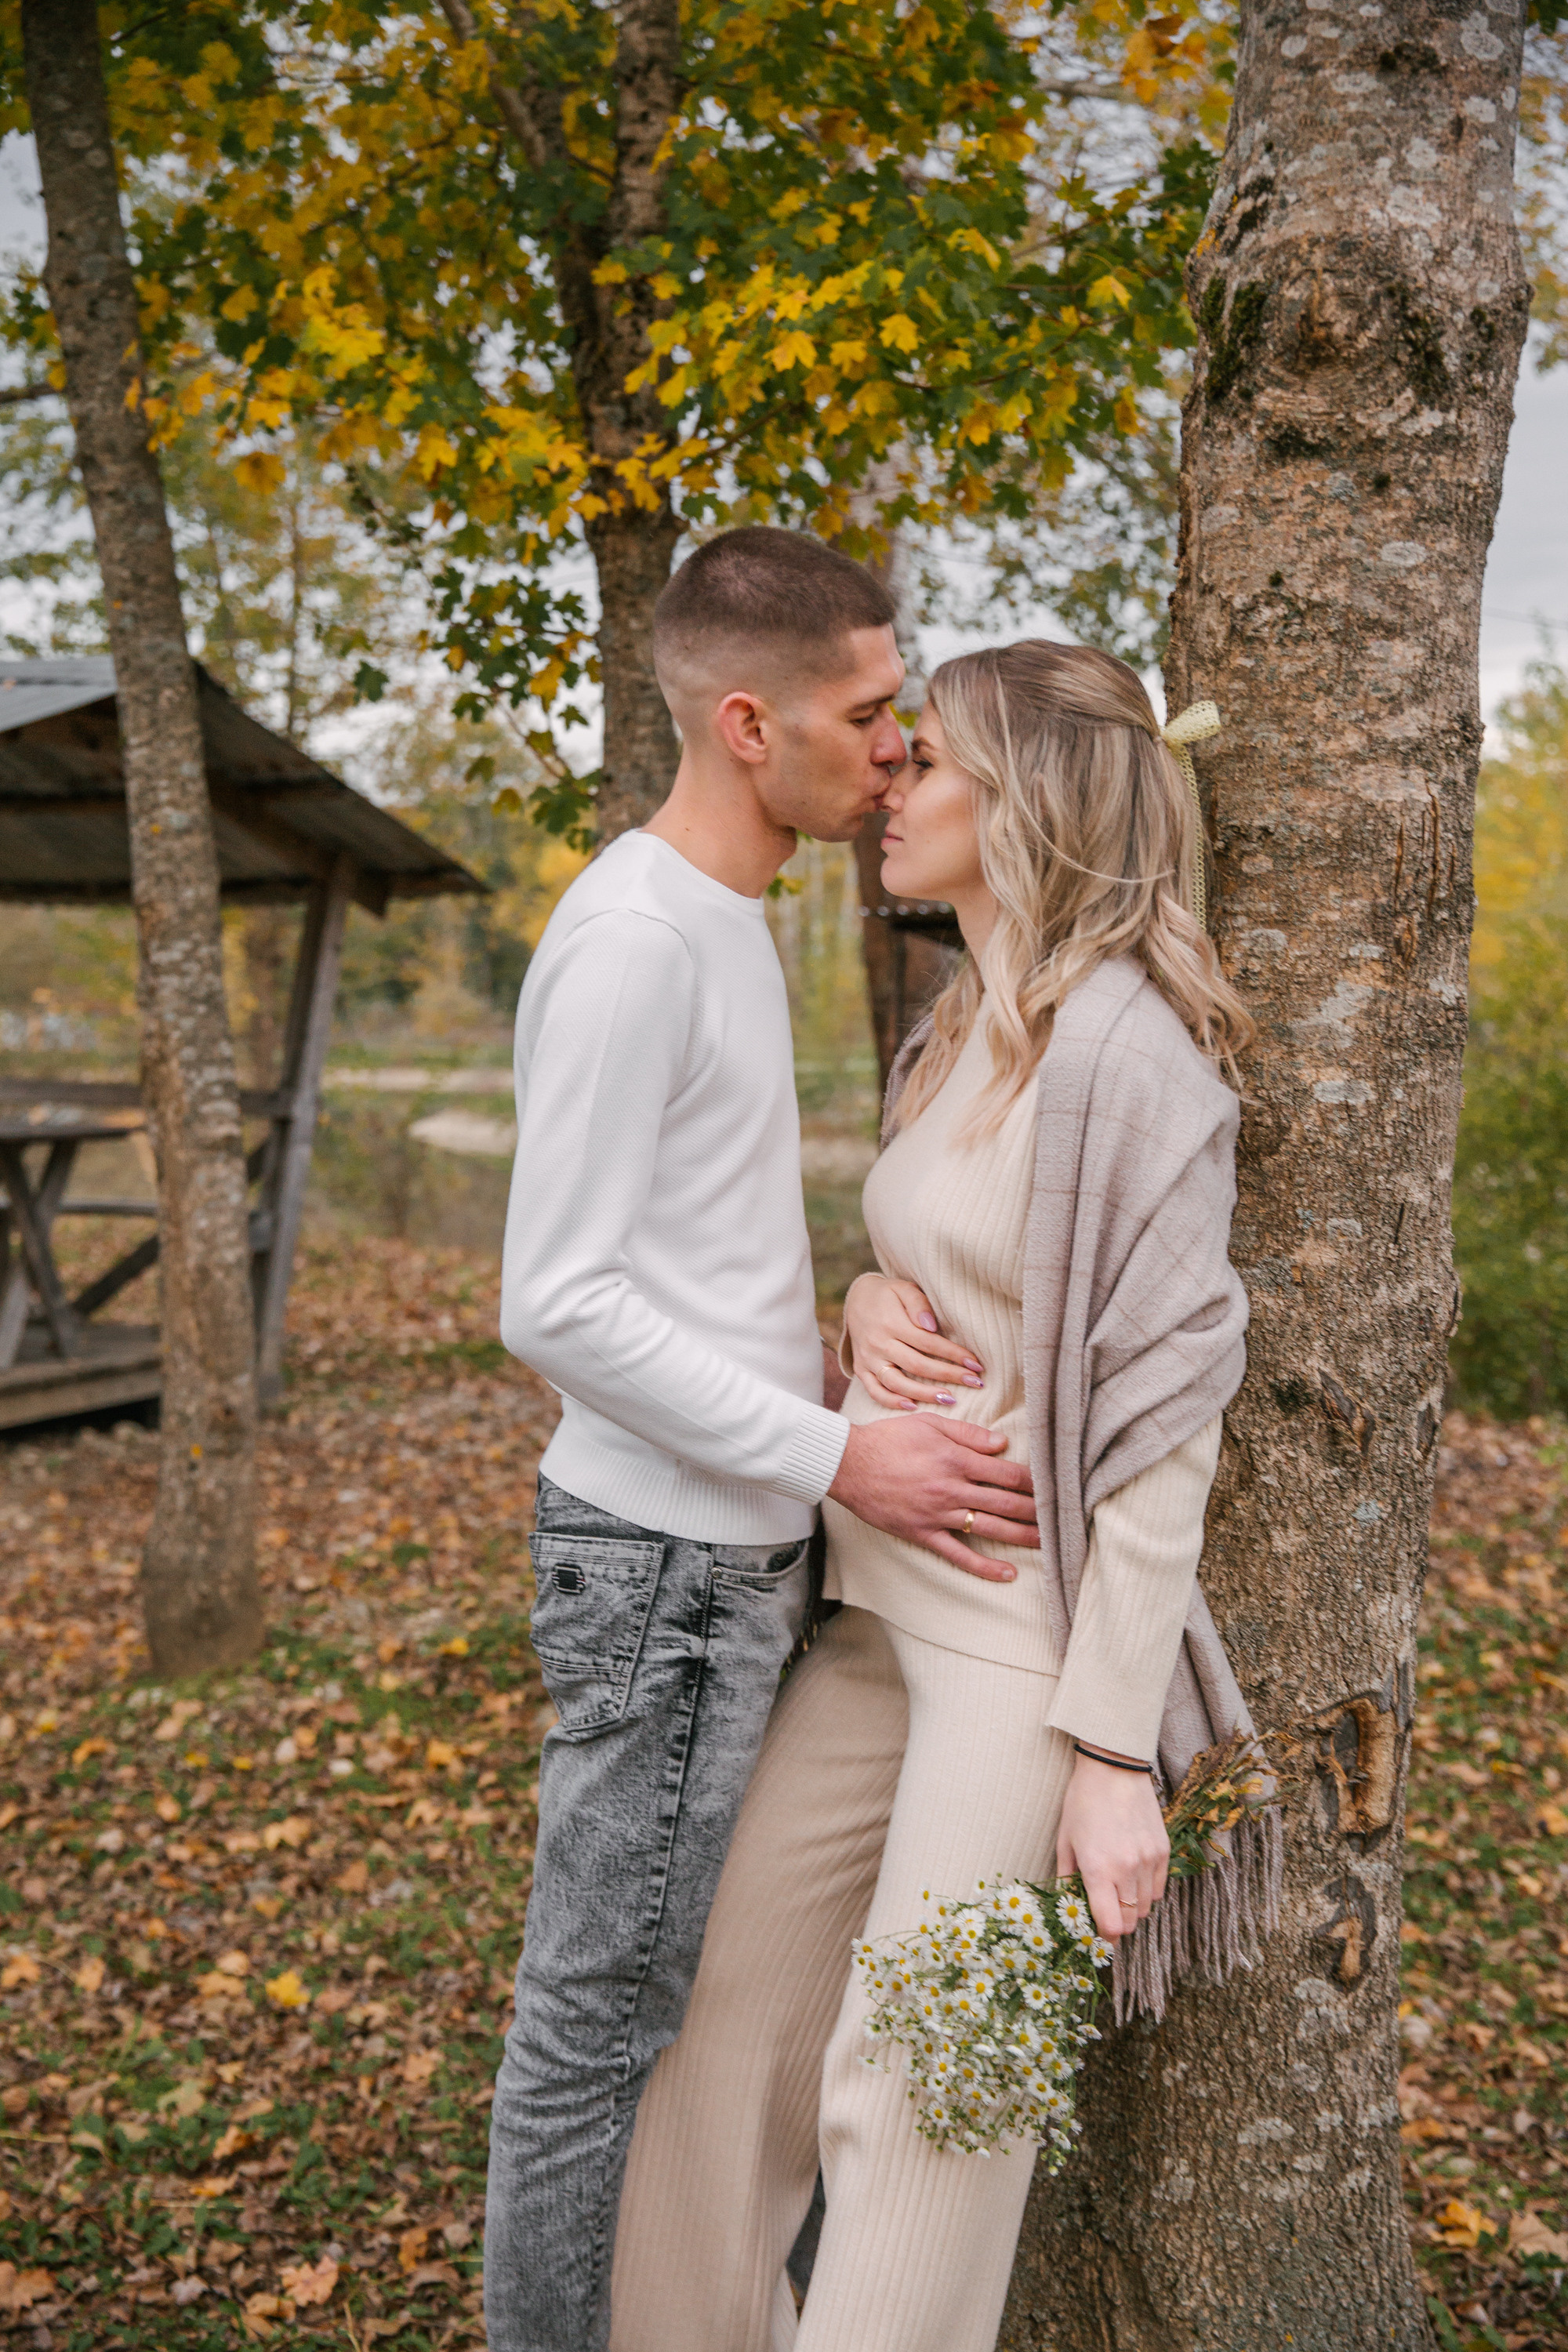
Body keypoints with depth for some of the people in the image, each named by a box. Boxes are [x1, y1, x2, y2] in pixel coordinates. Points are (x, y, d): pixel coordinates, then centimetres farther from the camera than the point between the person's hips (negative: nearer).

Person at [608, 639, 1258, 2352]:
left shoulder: (1127, 1055, -16)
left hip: (1034, 1631, -8)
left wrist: (1114, 1751, -17)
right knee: (733, 2005, 14)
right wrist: (869, 1311, -3)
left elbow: (1164, 1417, -17)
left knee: (913, 2088, 2)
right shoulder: (955, 1039, 10)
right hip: (884, 1608, 8)